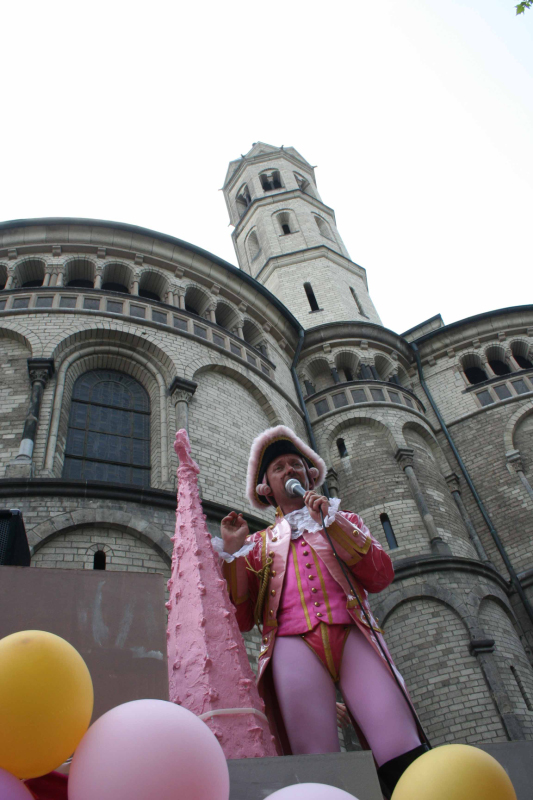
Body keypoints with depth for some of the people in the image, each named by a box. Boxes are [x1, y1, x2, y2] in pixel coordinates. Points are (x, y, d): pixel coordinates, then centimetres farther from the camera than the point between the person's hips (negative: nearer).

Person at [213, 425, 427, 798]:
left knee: (402, 754, -18)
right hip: (294, 644, 0)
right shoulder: (259, 543, 24)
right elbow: (242, 618, 14)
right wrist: (232, 551, 4)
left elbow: (381, 575, 7)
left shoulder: (346, 521, 26)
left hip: (352, 635, 0)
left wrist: (330, 520, 1)